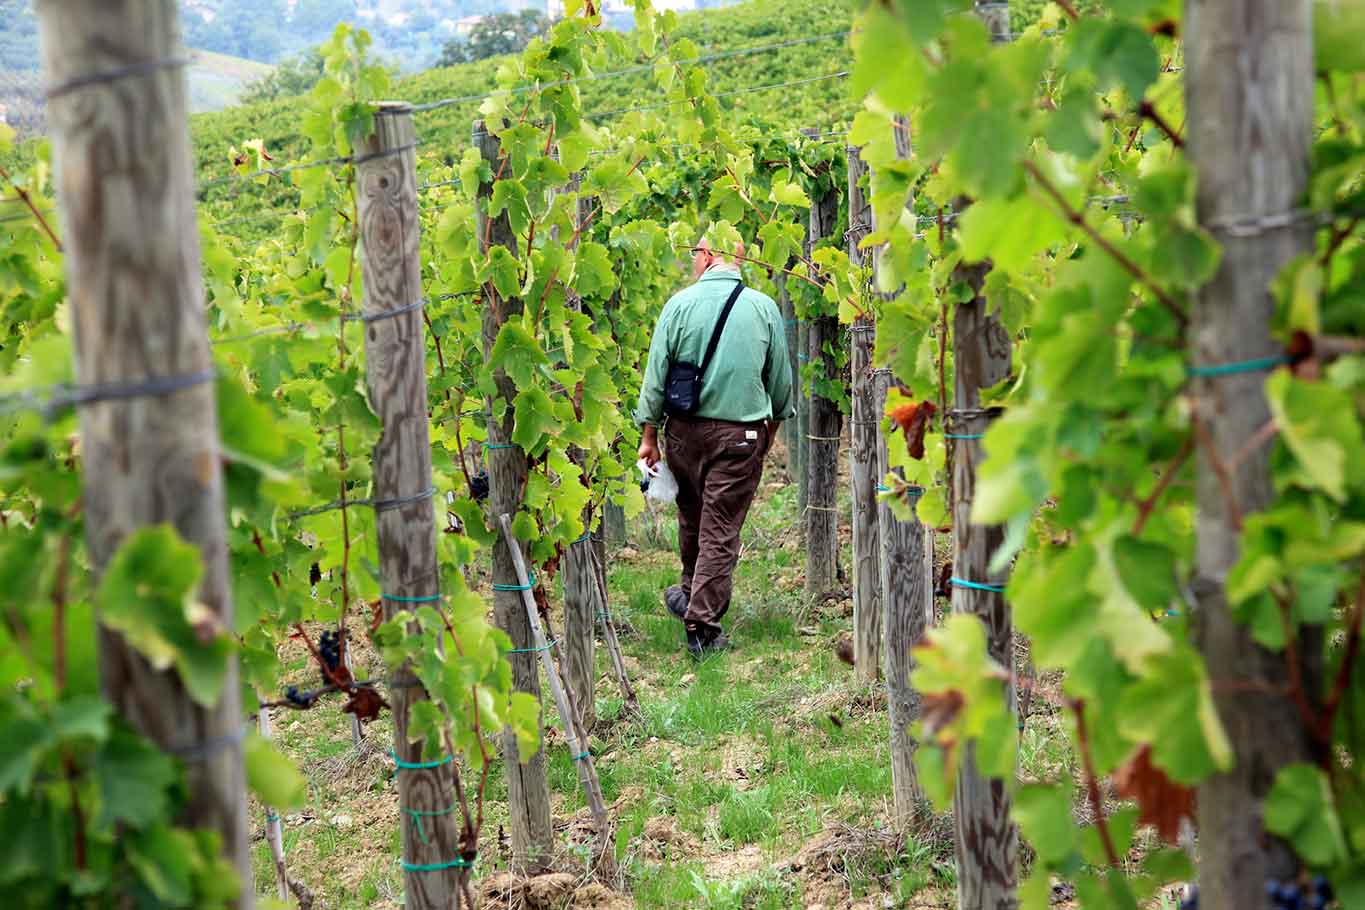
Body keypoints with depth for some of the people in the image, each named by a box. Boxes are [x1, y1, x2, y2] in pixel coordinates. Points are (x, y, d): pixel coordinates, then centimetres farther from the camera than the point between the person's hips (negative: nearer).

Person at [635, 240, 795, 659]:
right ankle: (701, 624, 1)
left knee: (692, 518, 20)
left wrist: (650, 436, 5)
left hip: (685, 431, 1)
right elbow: (780, 380, 7)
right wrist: (772, 426, 23)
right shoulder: (764, 307, -2)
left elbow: (656, 376, -4)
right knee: (721, 530, 2)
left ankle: (692, 595, 39)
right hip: (742, 436, -1)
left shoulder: (680, 303, -5)